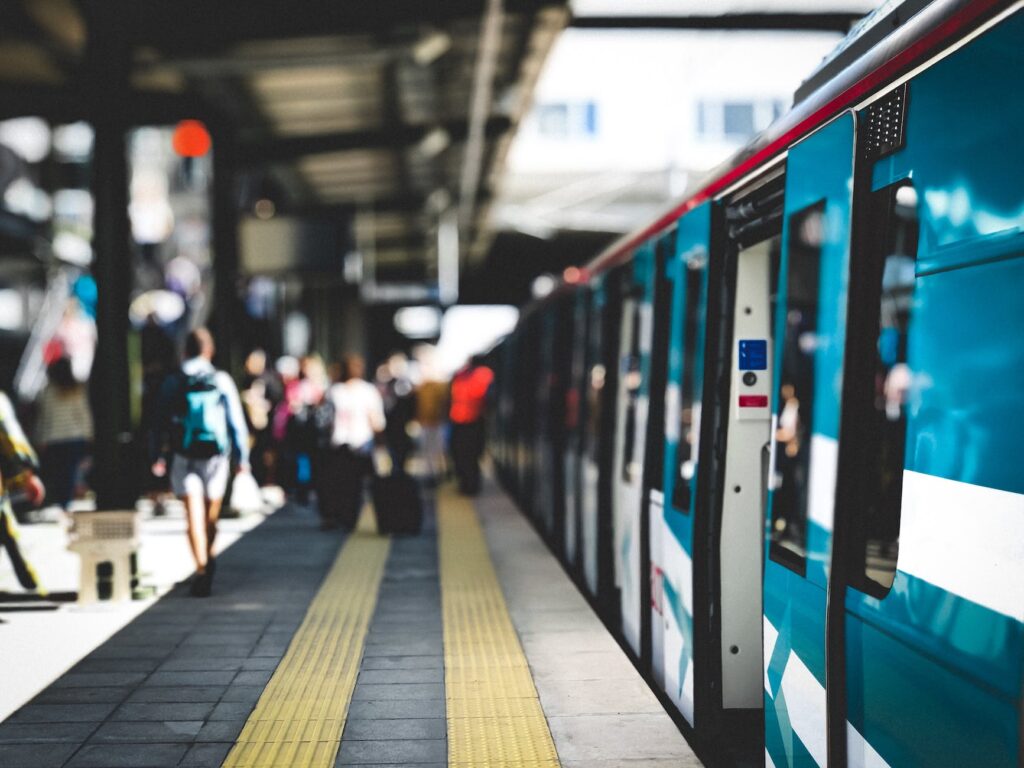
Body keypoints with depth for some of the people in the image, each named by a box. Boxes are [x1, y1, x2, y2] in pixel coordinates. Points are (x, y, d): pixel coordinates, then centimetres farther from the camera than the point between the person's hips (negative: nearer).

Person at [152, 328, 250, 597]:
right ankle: (208, 558, 37)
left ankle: (202, 568, -13)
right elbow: (236, 422, -1)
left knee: (194, 515, -3)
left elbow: (162, 422, 0)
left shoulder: (172, 383, -2)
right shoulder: (222, 381, -3)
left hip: (183, 456, -1)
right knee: (212, 512, 18)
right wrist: (242, 456, 6)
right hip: (215, 454, 1)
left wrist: (160, 456, 7)